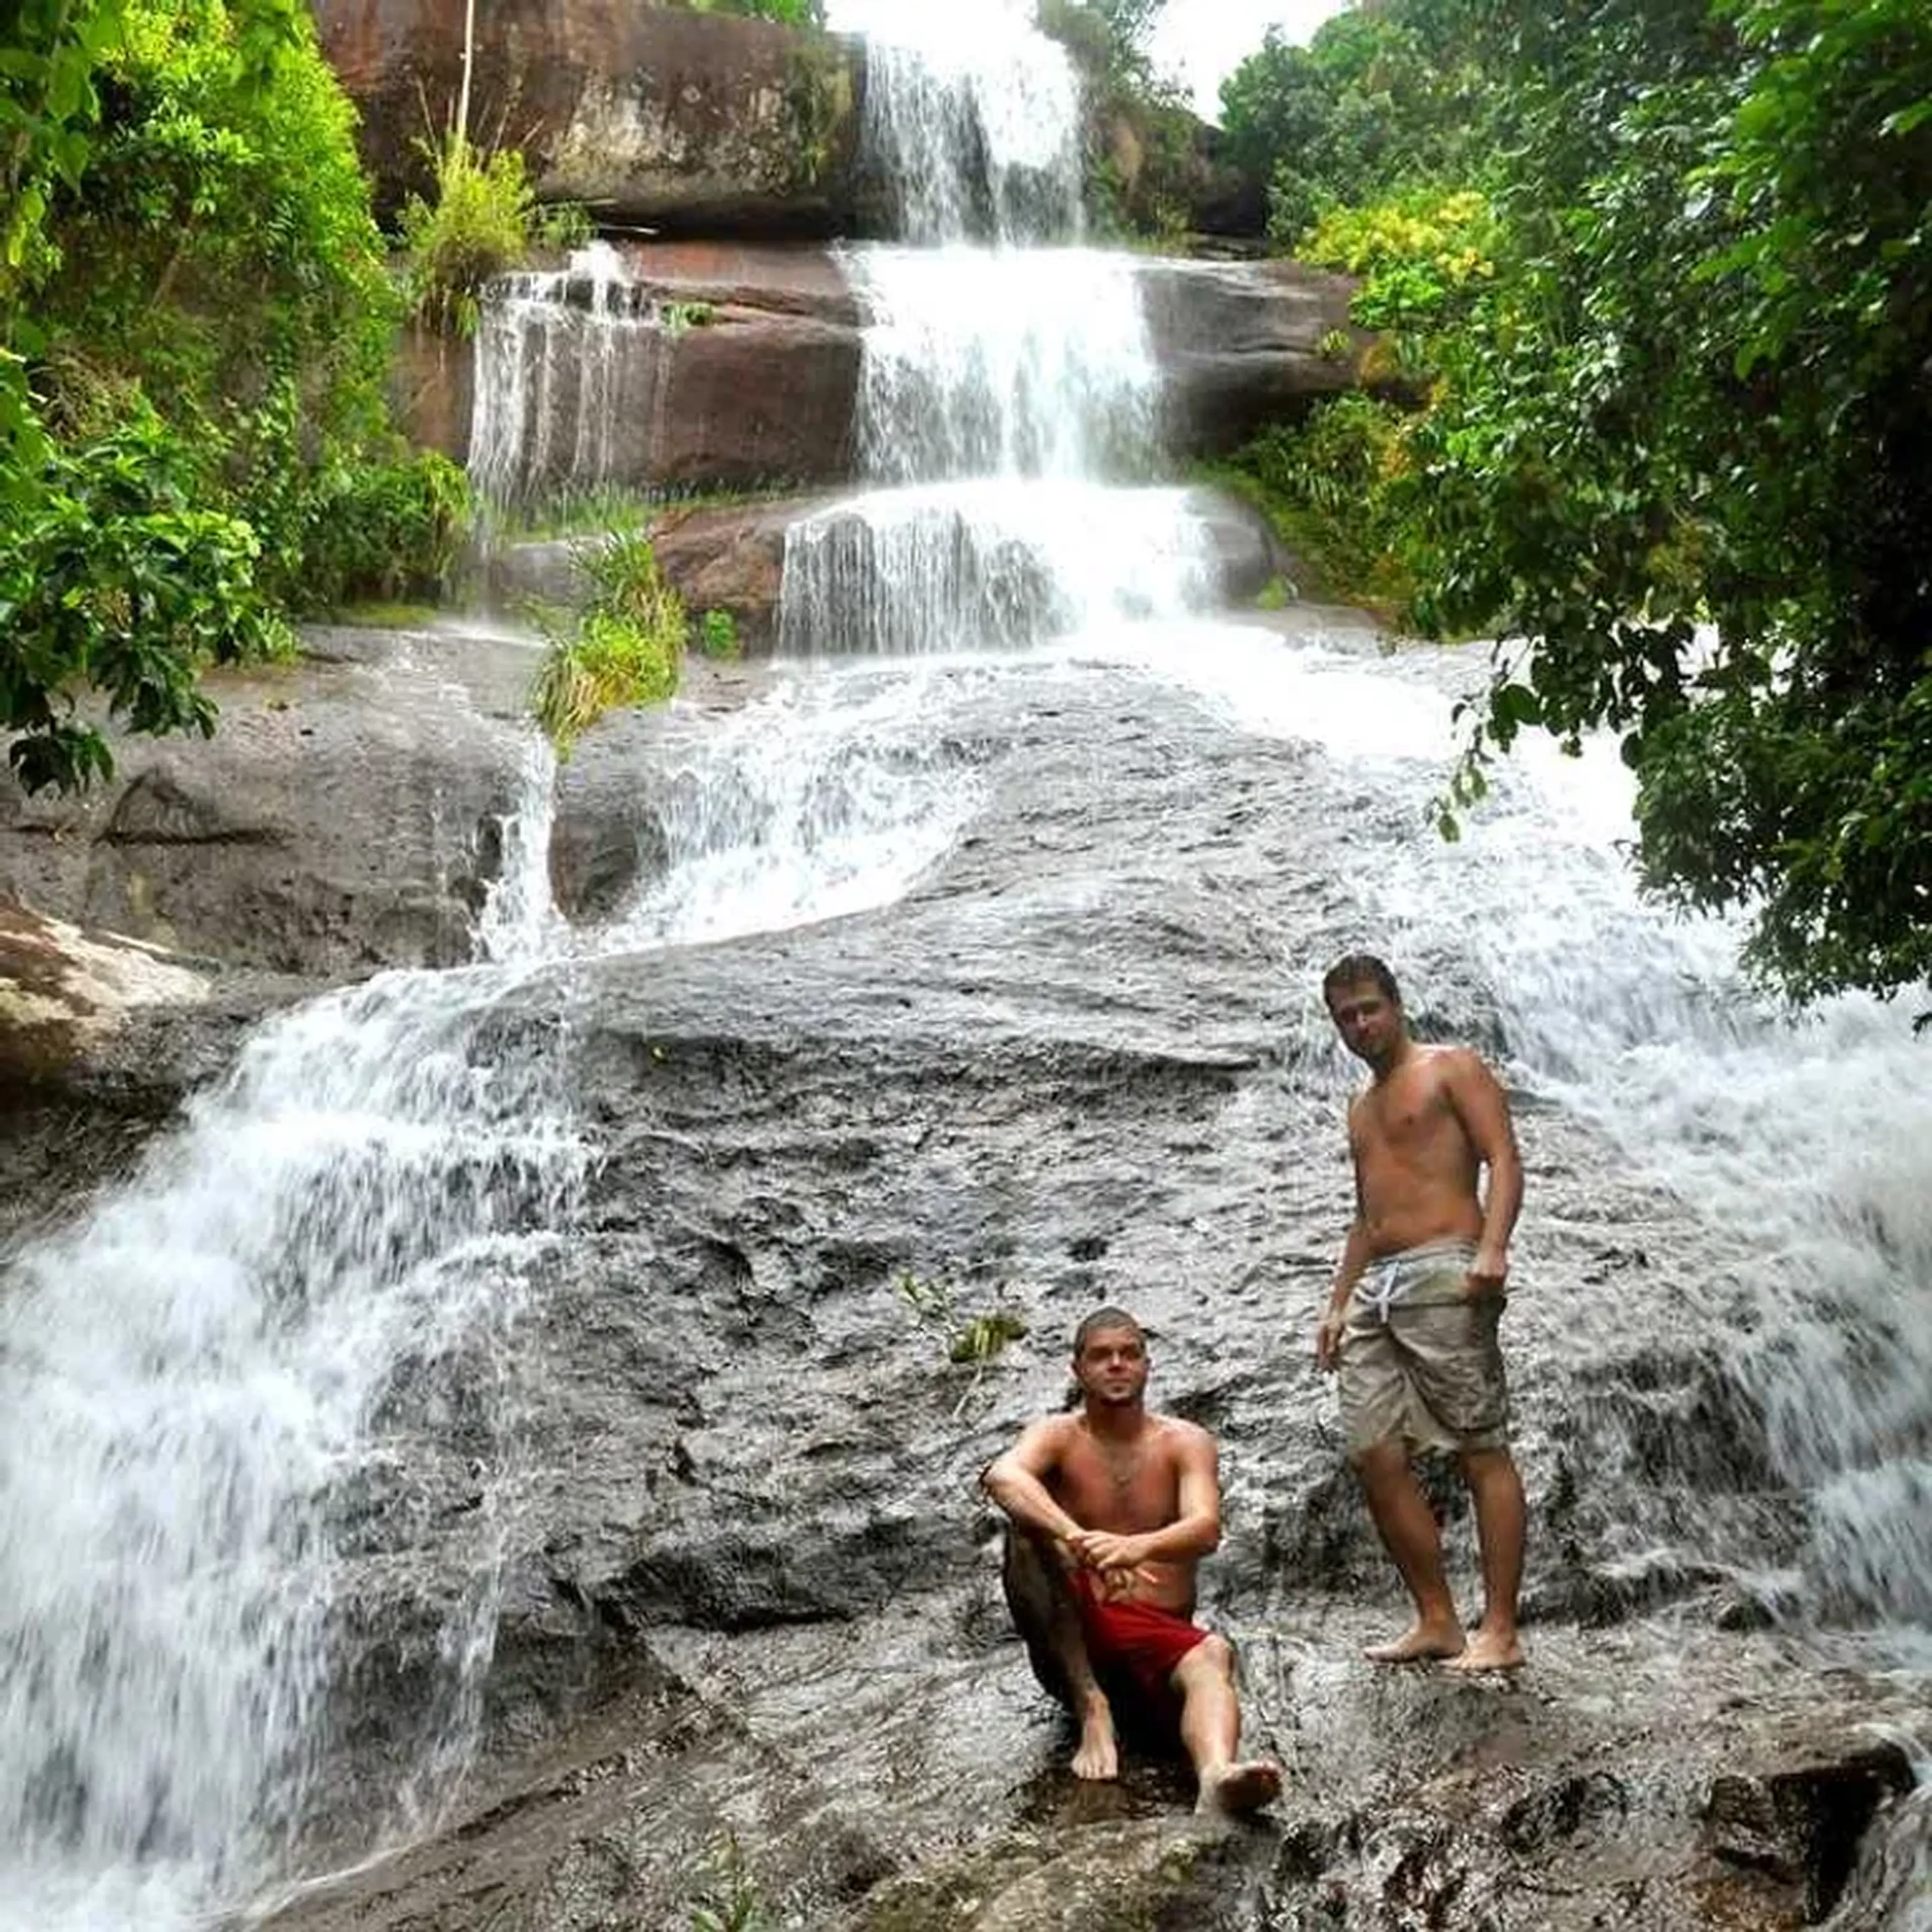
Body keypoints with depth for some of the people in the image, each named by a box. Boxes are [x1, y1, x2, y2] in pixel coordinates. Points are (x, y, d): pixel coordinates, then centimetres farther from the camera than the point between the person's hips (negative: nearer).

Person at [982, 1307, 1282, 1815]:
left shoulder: (1185, 1443, 6)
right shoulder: (1058, 1437, 4)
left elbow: (1206, 1529, -14)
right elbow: (1002, 1477, -21)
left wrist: (1138, 1548, -37)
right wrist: (1076, 1540, -41)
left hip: (1160, 1638, 0)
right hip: (1074, 1639, 0)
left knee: (1214, 1654, -33)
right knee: (1027, 1528, -24)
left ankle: (1217, 1778, -65)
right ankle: (1092, 1708, -24)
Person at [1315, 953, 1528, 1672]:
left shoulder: (1451, 1069, 5)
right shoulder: (1361, 1108, 27)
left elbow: (1503, 1157, -7)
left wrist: (1492, 1246, -23)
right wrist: (1338, 1303, 21)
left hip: (1443, 1271, -8)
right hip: (1376, 1287, 8)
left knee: (1482, 1451, -7)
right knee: (1374, 1455, 1)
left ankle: (1500, 1630, -5)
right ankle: (1437, 1621, 8)